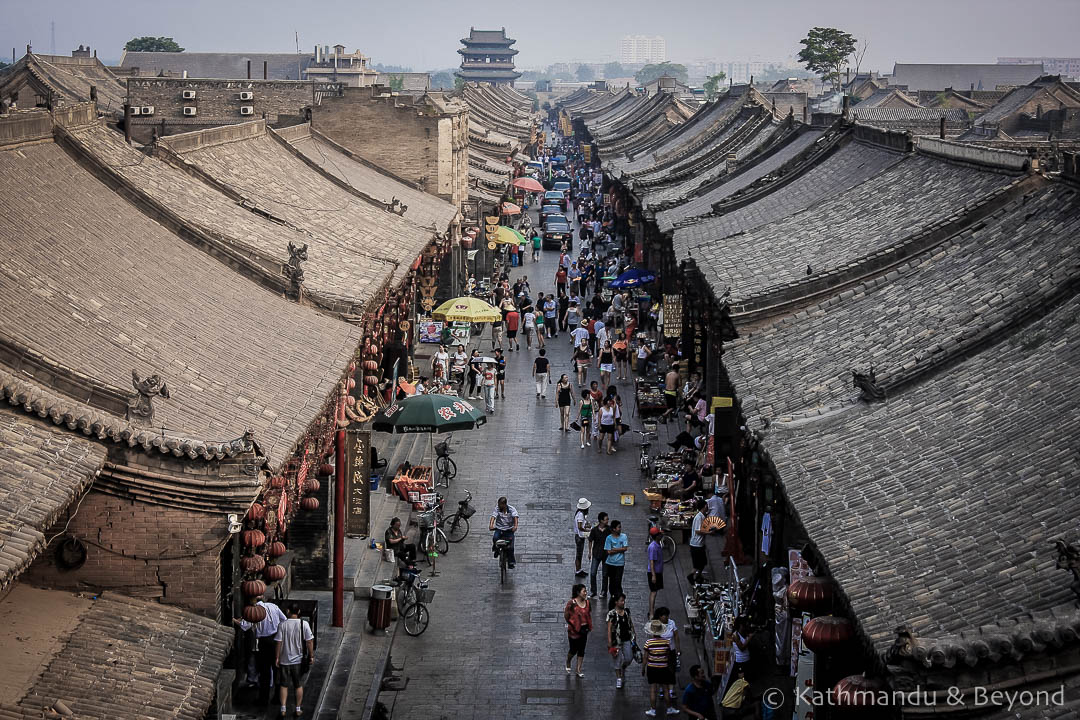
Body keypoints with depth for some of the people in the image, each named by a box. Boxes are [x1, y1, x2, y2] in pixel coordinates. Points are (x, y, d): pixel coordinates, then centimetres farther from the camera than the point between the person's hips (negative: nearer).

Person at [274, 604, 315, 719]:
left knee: (284, 685, 10)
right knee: (299, 685, 13)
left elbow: (278, 642, -8)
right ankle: (298, 709, 17)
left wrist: (277, 658, 1)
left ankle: (283, 709, 5)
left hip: (284, 660, 0)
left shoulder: (282, 625, -9)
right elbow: (309, 641, -8)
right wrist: (311, 656, 3)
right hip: (298, 660, 0)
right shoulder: (304, 624, -9)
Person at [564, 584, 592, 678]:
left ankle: (579, 670, 18)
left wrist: (589, 627, 4)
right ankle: (568, 664, 35)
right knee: (574, 649, 5)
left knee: (581, 650, 8)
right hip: (574, 630, -5)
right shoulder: (572, 603, -16)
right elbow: (566, 616, -9)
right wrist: (572, 625, -6)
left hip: (584, 629, 5)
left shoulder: (587, 603, 0)